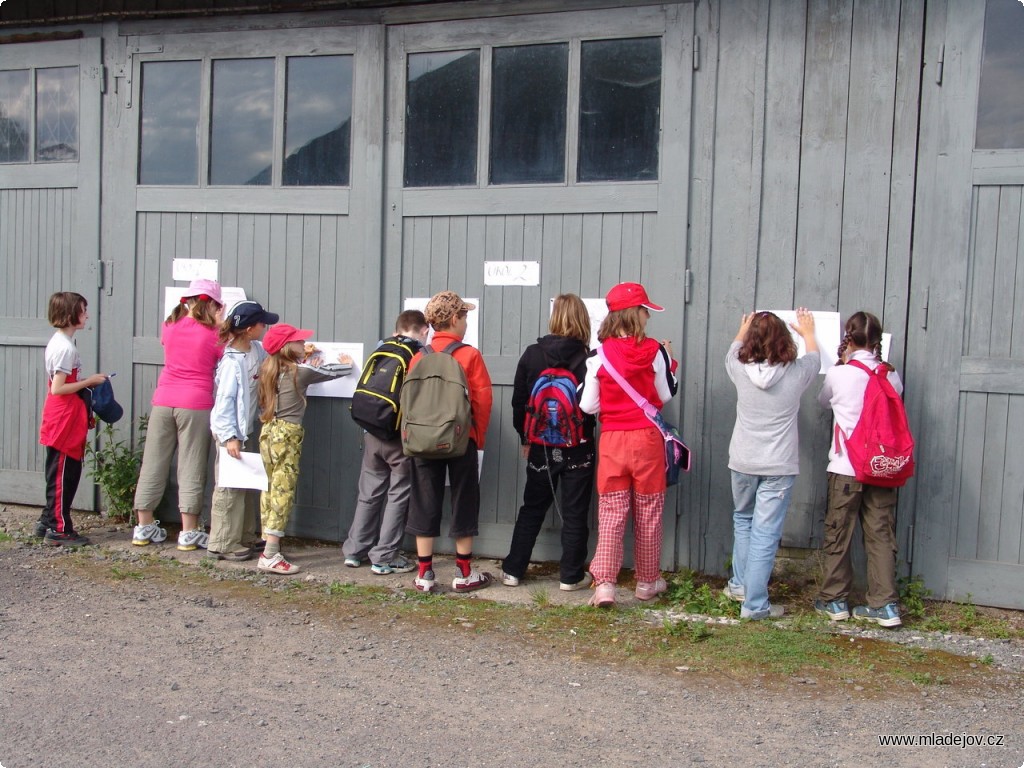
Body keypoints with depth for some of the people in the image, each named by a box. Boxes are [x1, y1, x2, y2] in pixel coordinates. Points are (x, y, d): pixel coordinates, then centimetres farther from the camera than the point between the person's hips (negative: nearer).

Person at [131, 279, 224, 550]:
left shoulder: (170, 326, 6)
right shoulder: (213, 334, -6)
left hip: (163, 402, 4)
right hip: (196, 405, -4)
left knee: (153, 463, 11)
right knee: (191, 467, 2)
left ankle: (143, 527, 19)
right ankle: (189, 532, 6)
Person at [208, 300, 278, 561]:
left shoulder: (256, 350, 2)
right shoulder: (233, 361, -22)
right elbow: (224, 400, -23)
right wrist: (229, 436, -25)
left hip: (245, 429, 9)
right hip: (231, 431, -9)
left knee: (246, 485, 16)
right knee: (230, 488, -2)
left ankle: (242, 536, 28)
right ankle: (224, 544, 7)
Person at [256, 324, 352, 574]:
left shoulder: (268, 370, 9)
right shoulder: (301, 371, -7)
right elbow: (331, 372, 8)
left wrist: (308, 358, 31)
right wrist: (347, 364, 27)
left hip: (268, 432, 7)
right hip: (288, 434, -7)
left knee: (270, 491, 12)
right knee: (283, 493, -7)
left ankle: (268, 549, 18)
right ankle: (270, 557, -10)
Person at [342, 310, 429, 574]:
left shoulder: (380, 351, 8)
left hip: (372, 432, 5)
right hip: (402, 436, -5)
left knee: (369, 492, 16)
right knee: (398, 495, 5)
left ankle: (354, 550, 23)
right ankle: (384, 558, 8)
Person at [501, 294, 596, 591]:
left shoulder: (532, 354, -3)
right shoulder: (589, 359, -13)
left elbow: (519, 401, 1)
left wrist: (525, 437, 11)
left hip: (541, 445, 3)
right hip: (578, 447, -3)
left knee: (532, 508, 15)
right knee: (574, 513, 9)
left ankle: (513, 570, 18)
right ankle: (571, 576, 15)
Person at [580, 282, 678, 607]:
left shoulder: (599, 356, -5)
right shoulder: (655, 352, -8)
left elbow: (588, 405, -3)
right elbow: (666, 395, 3)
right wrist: (669, 360, 16)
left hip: (612, 440, 1)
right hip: (647, 439, -1)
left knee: (611, 514, 6)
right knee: (648, 514, 12)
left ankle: (604, 583, -3)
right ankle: (648, 582, 25)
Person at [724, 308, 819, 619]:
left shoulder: (741, 371, -8)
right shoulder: (795, 374, -9)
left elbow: (732, 353, 18)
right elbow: (814, 357, 16)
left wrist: (743, 329, 39)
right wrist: (808, 332, 37)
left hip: (743, 463, 2)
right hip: (779, 467, -2)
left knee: (743, 521, 23)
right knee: (765, 533, 0)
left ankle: (740, 584, 32)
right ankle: (754, 604, 3)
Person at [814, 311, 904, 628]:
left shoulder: (838, 373, -8)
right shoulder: (891, 375, 0)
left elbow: (823, 399, 11)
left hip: (846, 467, -3)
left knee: (837, 533, 9)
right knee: (881, 534, 8)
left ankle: (834, 600, 18)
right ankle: (885, 604, 8)